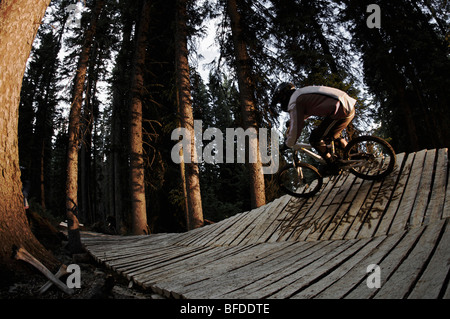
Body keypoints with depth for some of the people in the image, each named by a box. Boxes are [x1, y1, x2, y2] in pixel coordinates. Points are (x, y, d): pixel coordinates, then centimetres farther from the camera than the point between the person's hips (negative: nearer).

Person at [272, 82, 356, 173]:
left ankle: (333, 167, 10)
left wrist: (287, 145, 9)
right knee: (330, 134, 31)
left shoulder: (294, 102, -6)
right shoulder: (300, 93, 23)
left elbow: (295, 128, -6)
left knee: (315, 139, 1)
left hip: (342, 111, -10)